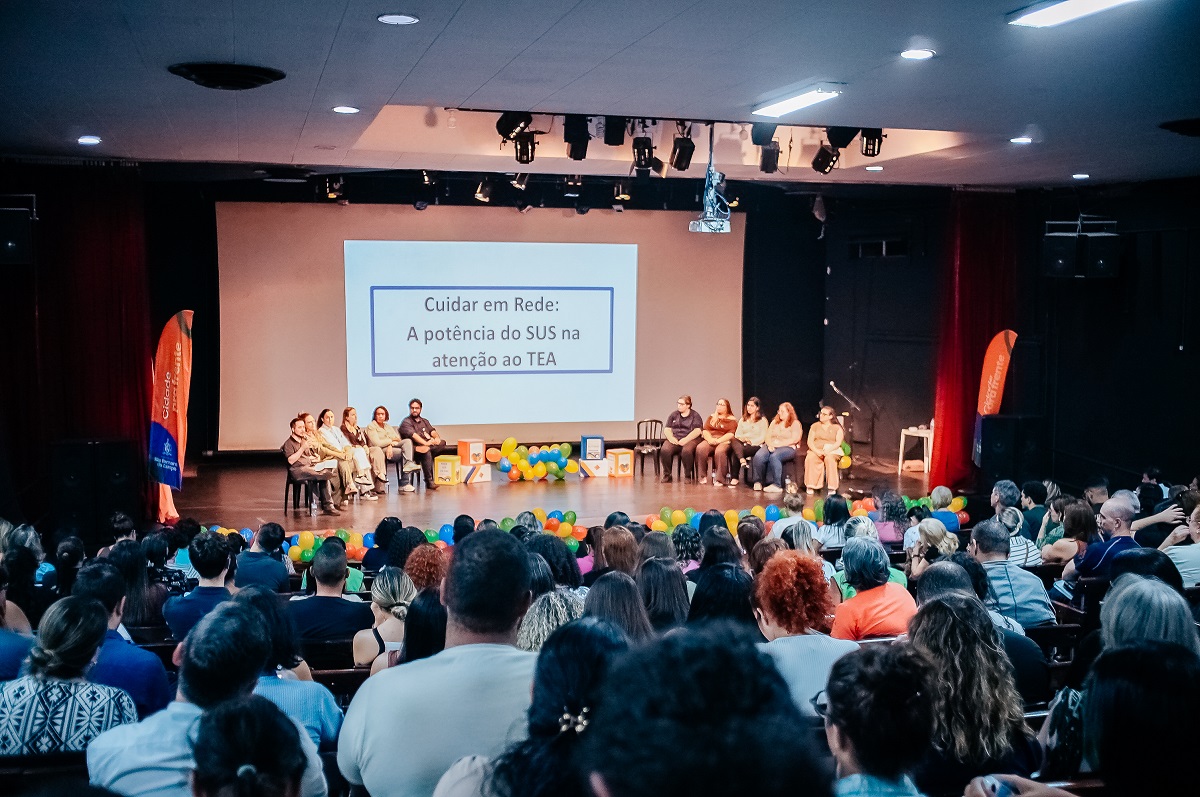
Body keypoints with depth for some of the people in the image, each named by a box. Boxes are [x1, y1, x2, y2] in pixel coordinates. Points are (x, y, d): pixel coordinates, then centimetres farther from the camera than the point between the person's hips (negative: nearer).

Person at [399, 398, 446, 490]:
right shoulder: (406, 422, 3)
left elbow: (432, 431, 13)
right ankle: (429, 482, -33)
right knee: (427, 453, -37)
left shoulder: (424, 421, 26)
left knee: (442, 443, -20)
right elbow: (413, 435, -13)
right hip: (413, 449, -7)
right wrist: (425, 443, -26)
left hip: (428, 445, 7)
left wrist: (437, 437, -11)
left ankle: (418, 462, -26)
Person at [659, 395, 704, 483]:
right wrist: (671, 438, -9)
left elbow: (697, 431, -4)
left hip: (690, 439, -3)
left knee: (686, 451, -39)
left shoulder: (695, 416, 9)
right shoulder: (673, 415, 20)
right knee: (664, 450, -30)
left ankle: (687, 475, -19)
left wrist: (686, 439, -18)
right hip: (674, 439, 3)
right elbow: (667, 429, 13)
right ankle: (667, 475, -14)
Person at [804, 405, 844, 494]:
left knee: (829, 458, -38)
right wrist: (817, 451, -13)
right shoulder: (815, 426, 18)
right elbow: (810, 441, 7)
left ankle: (832, 487, -36)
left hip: (832, 451, -2)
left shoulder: (837, 428, 11)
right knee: (810, 458, -33)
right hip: (816, 451, 2)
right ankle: (810, 486, -32)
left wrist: (827, 451, -21)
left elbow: (838, 442, -3)